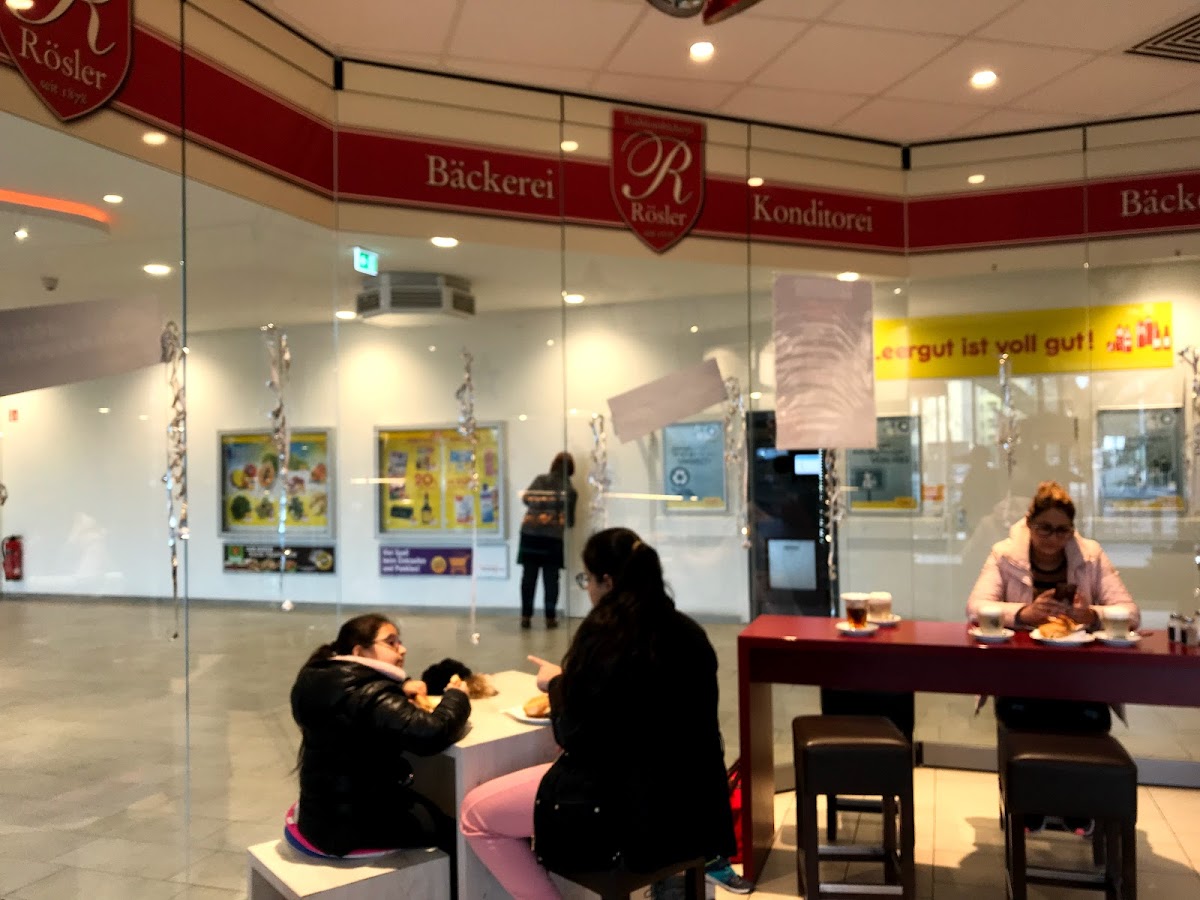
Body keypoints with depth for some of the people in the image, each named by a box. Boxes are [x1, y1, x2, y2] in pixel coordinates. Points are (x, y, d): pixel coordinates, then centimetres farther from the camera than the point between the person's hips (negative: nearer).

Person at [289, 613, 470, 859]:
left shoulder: (323, 679, 2)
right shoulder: (368, 694, -26)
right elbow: (430, 734, -36)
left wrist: (400, 688, 0)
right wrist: (456, 696, -16)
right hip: (351, 825, -9)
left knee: (429, 805, 26)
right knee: (453, 829, 8)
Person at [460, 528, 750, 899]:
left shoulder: (604, 636, -17)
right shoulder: (688, 632, 2)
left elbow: (575, 738, -11)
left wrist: (557, 684, 7)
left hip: (627, 809, -7)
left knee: (475, 812, 2)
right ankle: (703, 854, 34)